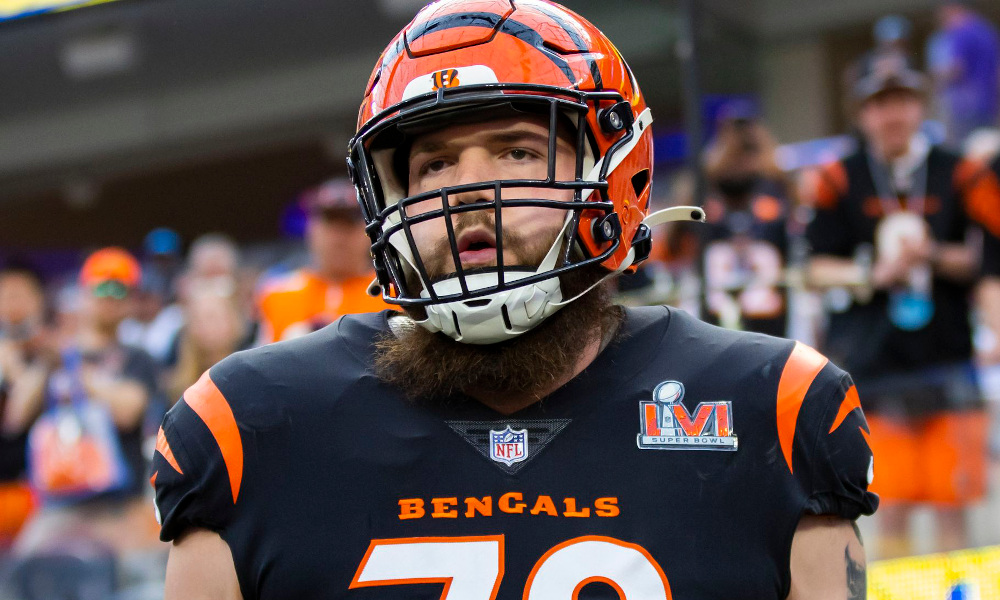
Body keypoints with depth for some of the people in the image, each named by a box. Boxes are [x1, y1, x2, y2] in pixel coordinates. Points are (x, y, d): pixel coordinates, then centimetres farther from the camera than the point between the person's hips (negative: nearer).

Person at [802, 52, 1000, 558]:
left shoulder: (957, 175, 5)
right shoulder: (838, 180, 4)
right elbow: (818, 268, 2)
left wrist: (933, 255, -13)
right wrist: (875, 274, -14)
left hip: (946, 356, 1)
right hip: (875, 359, -1)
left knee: (951, 504, 2)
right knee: (890, 509, -2)